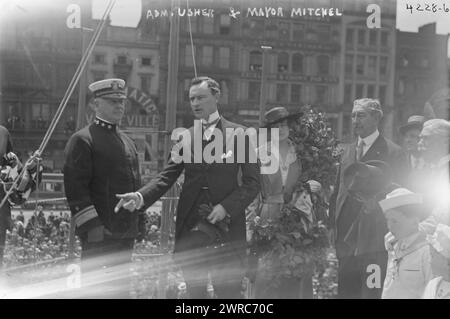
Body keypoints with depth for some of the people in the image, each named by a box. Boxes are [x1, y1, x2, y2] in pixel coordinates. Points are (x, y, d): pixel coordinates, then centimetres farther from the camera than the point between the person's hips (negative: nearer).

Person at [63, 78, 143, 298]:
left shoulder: (127, 142, 18)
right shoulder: (82, 140, -7)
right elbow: (75, 188, -14)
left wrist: (141, 222, 18)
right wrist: (93, 226, -19)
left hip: (126, 233, 8)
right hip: (99, 236, -8)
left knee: (120, 288, 14)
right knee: (98, 290, -4)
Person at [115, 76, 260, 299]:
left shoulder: (237, 134, 2)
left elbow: (252, 181, 0)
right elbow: (167, 176, 3)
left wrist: (226, 207, -14)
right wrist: (140, 197, -14)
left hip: (227, 228, -3)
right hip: (190, 228, 3)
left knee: (228, 293, 1)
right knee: (195, 292, 10)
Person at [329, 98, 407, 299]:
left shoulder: (393, 152, -2)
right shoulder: (347, 150, 15)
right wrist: (332, 226, 7)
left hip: (375, 241, -5)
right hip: (346, 239, 5)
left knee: (372, 293, -3)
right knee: (345, 291, 9)